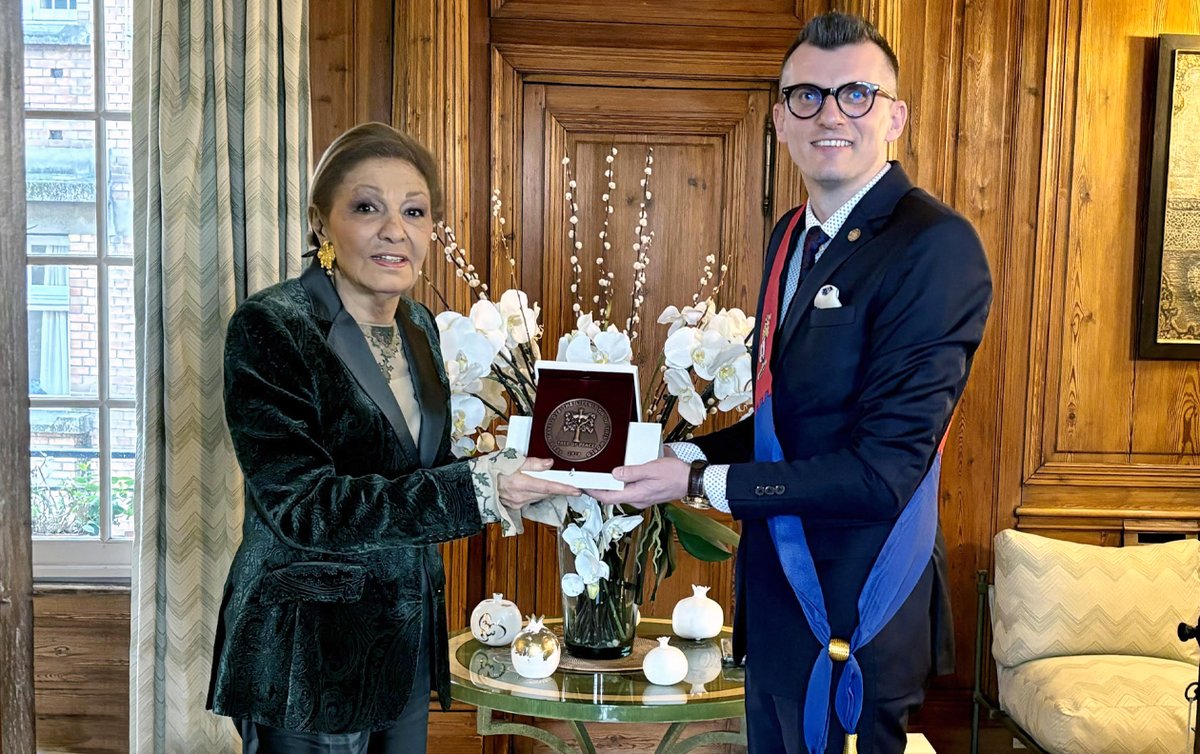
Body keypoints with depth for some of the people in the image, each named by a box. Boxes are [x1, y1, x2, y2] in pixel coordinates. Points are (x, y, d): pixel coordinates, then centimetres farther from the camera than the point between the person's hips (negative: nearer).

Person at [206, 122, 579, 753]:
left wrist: (508, 474, -4)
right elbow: (302, 505, -23)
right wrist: (474, 488, -28)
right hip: (310, 650, -6)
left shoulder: (419, 326, 5)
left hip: (407, 632, 7)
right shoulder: (270, 328, -16)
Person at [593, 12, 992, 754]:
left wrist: (698, 484, -19)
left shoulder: (935, 245, -20)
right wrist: (683, 455, -2)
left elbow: (881, 471, -24)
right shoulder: (793, 234, 6)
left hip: (852, 611, -7)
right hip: (777, 594, 8)